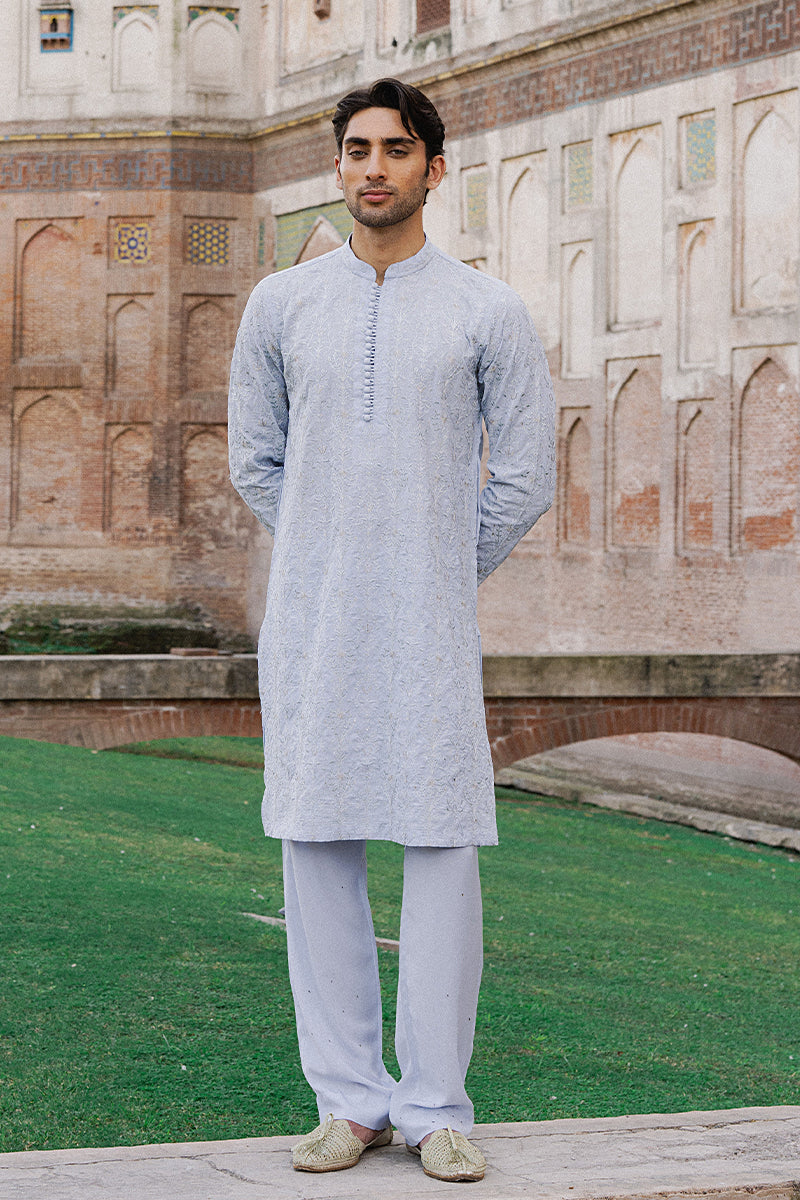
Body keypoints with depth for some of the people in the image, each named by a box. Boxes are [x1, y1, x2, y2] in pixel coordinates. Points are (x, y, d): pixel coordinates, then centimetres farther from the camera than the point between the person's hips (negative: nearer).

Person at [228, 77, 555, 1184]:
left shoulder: (488, 312, 2)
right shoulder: (281, 305, 8)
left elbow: (525, 480, 5)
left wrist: (438, 581, 8)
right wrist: (333, 565, 11)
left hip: (430, 634, -2)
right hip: (310, 628, 2)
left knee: (442, 853, -4)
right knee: (316, 847, 1)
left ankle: (435, 1108, 4)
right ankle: (349, 1100, 9)